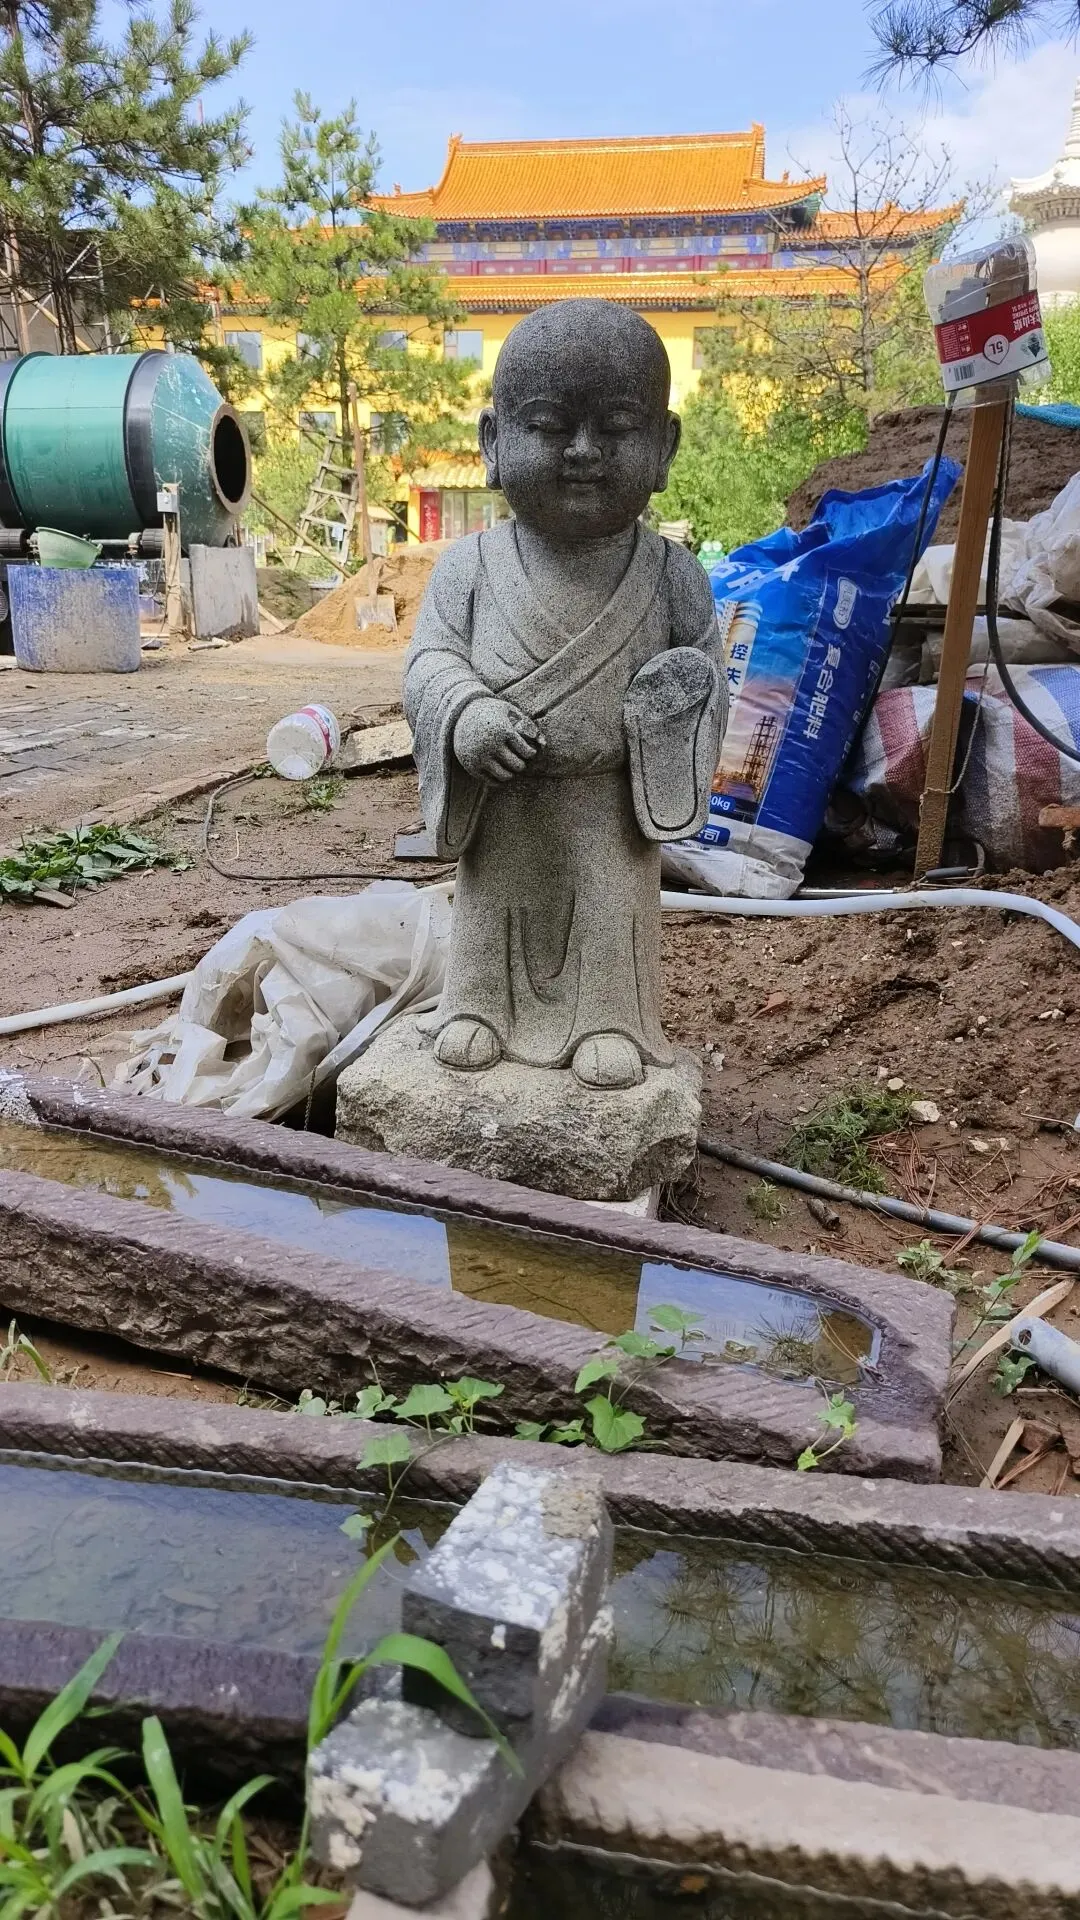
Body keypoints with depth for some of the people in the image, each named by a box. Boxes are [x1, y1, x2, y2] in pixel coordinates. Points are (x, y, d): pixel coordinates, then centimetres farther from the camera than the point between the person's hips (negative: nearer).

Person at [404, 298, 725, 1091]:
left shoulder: (671, 574, -6)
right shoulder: (471, 565, -6)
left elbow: (706, 672, 4)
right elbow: (429, 660, -6)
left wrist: (685, 686, -20)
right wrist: (463, 713, -26)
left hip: (610, 807, -1)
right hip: (501, 806, 1)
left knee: (610, 920, 11)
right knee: (493, 915, 17)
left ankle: (610, 1020, 27)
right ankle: (481, 1007, 34)